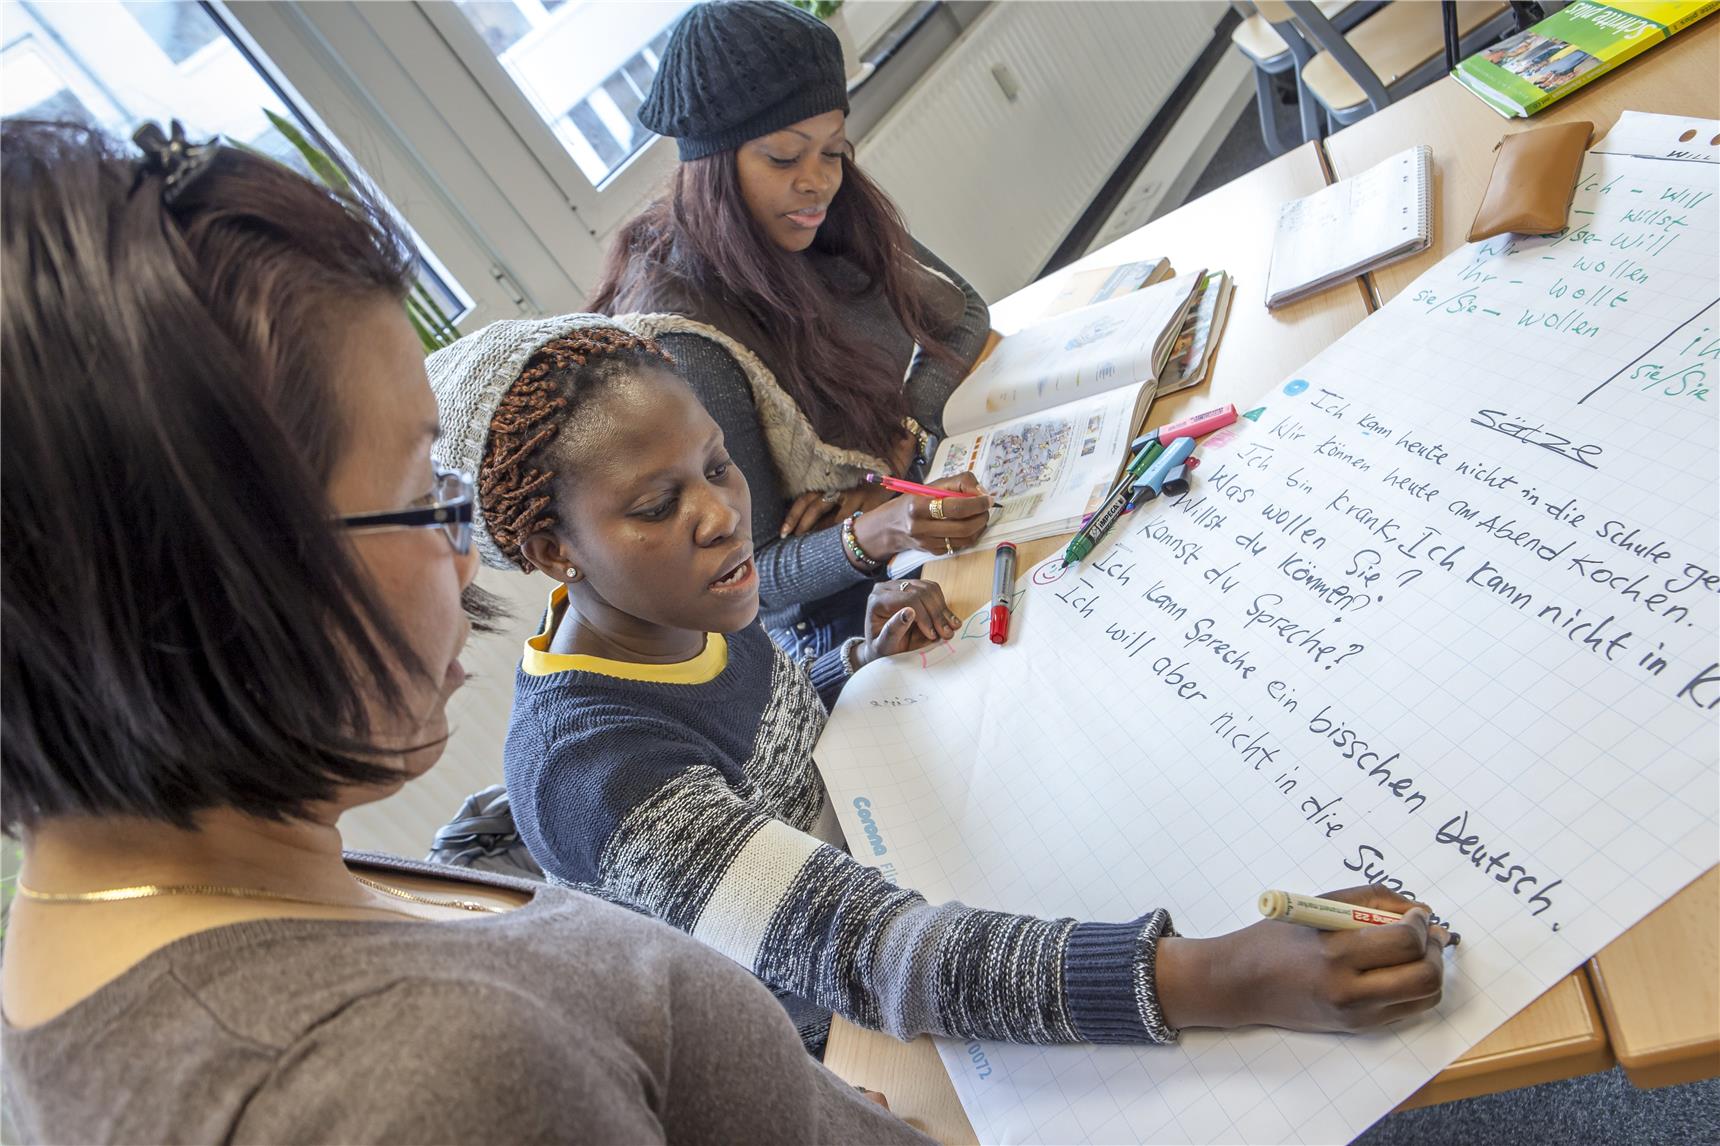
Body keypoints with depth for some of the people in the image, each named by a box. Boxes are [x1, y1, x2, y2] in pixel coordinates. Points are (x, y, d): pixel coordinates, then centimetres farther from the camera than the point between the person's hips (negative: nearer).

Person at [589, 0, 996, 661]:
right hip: (847, 619, -6)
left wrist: (901, 439, -16)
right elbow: (749, 578, -20)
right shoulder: (683, 343, -27)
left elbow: (964, 315, 2)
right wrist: (872, 536, -38)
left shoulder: (836, 218, -7)